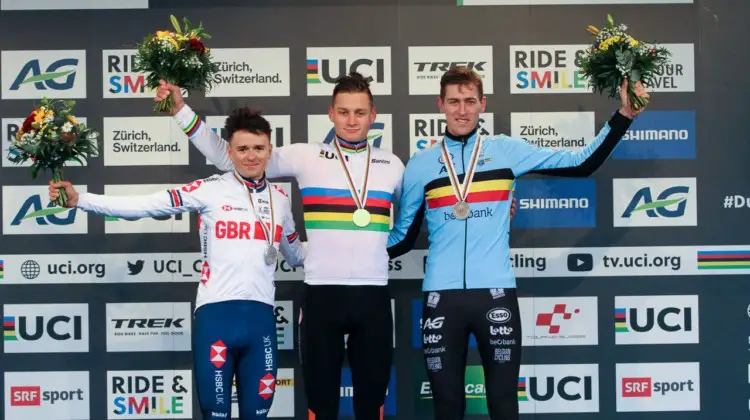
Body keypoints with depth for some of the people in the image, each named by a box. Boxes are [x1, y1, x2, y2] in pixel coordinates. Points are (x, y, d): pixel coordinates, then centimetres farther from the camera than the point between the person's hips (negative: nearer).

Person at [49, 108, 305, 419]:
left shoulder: (280, 198, 12)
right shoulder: (211, 189, -1)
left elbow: (294, 254, 27)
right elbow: (145, 205, -10)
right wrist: (78, 200, -18)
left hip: (260, 315, 3)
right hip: (216, 312, -3)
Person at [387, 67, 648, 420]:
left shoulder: (507, 150, 6)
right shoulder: (420, 164, 7)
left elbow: (581, 163, 3)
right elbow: (403, 238, 12)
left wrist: (623, 116, -3)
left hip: (496, 293, -1)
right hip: (440, 297, 1)